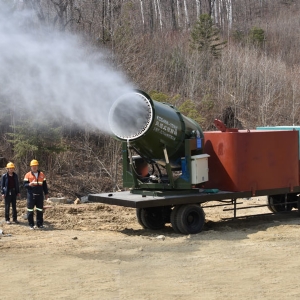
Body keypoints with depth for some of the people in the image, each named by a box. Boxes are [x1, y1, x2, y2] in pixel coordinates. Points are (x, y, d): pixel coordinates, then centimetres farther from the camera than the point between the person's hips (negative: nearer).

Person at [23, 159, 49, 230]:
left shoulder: (41, 174, 10)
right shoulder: (28, 175, 1)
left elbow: (44, 185, 15)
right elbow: (25, 184, -2)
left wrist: (46, 193, 13)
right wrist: (29, 184, -24)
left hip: (40, 195, 3)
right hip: (31, 195, -3)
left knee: (40, 210, 6)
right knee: (30, 210, -2)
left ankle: (39, 224, 13)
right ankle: (31, 224, 5)